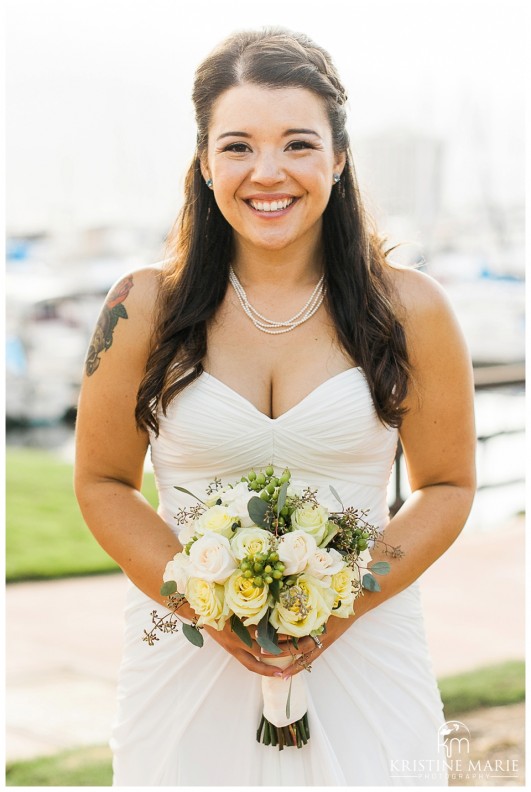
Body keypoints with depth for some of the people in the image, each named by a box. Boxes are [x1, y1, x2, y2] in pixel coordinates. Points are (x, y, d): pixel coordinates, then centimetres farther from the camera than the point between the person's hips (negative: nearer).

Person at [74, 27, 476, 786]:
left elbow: (448, 486, 3)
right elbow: (103, 482, 2)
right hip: (187, 654, 0)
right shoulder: (145, 310, -4)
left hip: (362, 655, 0)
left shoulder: (411, 311, -4)